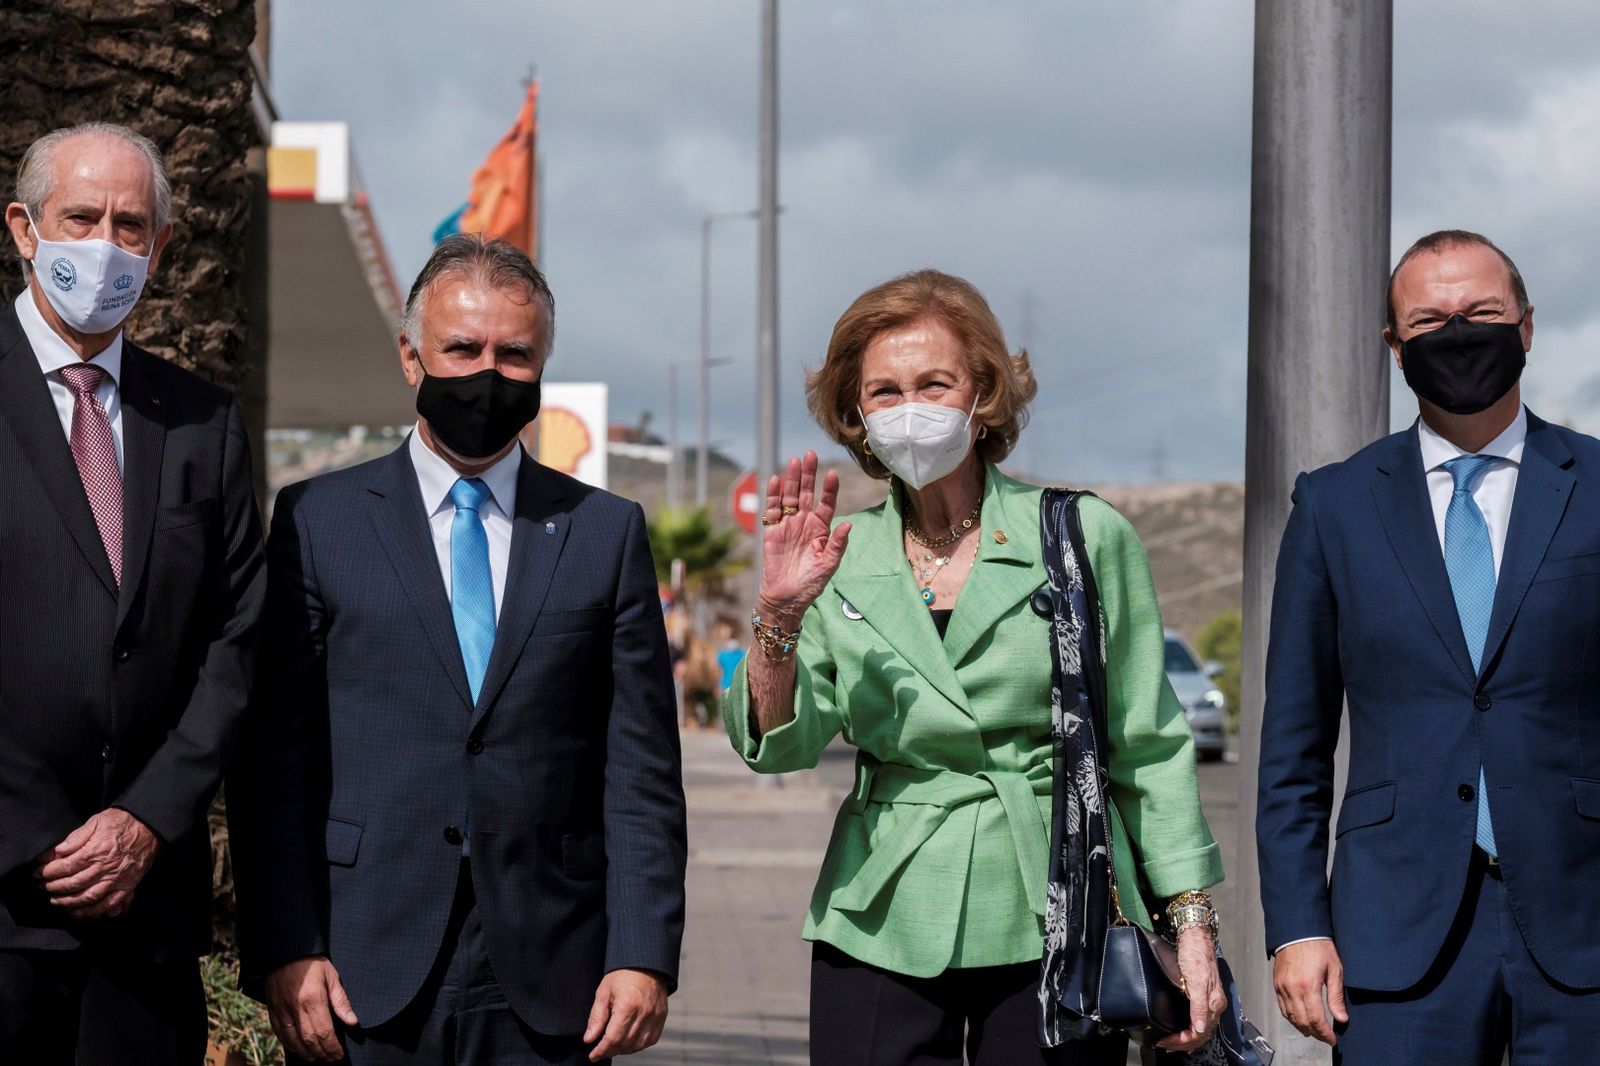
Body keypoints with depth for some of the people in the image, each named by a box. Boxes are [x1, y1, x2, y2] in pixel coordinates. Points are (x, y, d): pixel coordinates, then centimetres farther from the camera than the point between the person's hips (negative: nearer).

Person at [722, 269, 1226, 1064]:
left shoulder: (1088, 537, 1)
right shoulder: (842, 558, 6)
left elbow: (1148, 746, 5)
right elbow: (780, 746, -1)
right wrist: (779, 613, -17)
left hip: (1054, 930, -1)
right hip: (883, 932, 2)